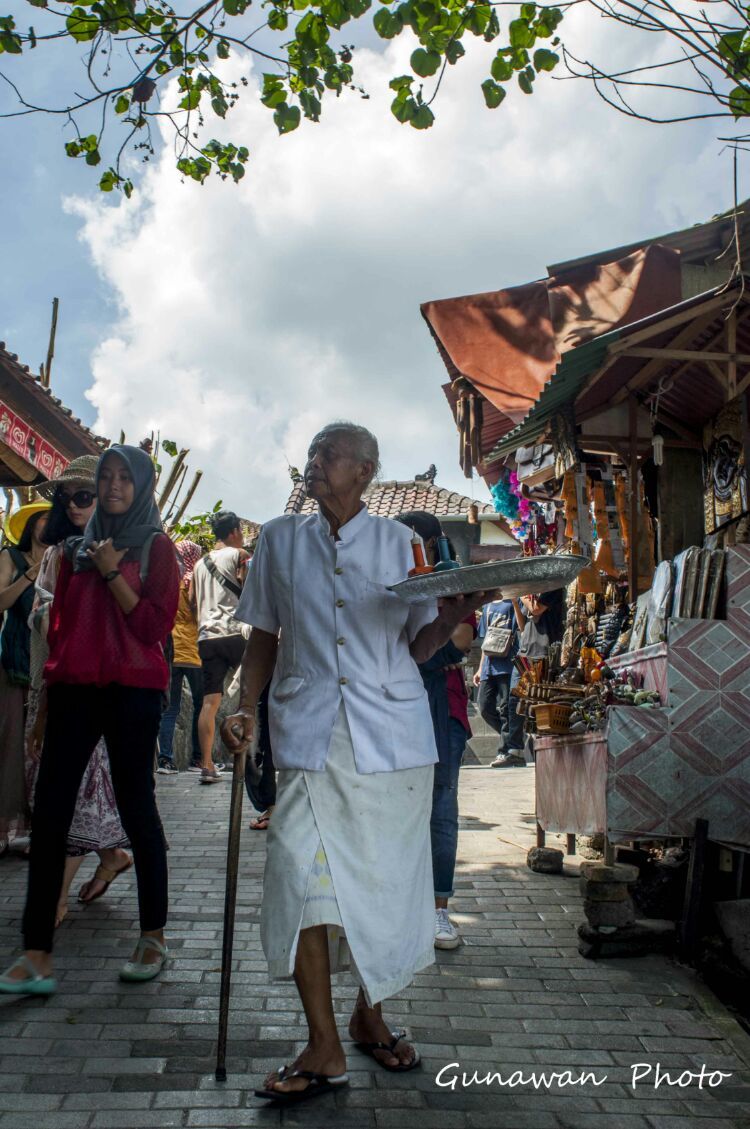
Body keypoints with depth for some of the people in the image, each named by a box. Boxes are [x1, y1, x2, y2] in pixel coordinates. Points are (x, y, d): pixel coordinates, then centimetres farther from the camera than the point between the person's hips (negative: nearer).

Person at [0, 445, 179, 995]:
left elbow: (158, 625, -6)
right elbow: (59, 623, 19)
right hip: (74, 689, 4)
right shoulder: (78, 548, 16)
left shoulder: (157, 547, 3)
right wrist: (51, 683, 13)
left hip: (132, 690, -4)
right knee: (49, 812, -2)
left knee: (136, 806, 1)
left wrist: (111, 574, -11)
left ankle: (154, 938, 15)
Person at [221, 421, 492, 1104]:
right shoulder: (280, 539, 11)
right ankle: (325, 1048, 2)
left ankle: (370, 1018, 27)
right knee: (302, 871, -10)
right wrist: (247, 710, 2)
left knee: (386, 876, 5)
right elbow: (264, 637, 13)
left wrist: (453, 617, -12)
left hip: (392, 732, 0)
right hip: (310, 732, 0)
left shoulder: (398, 542, 8)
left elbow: (416, 647, 7)